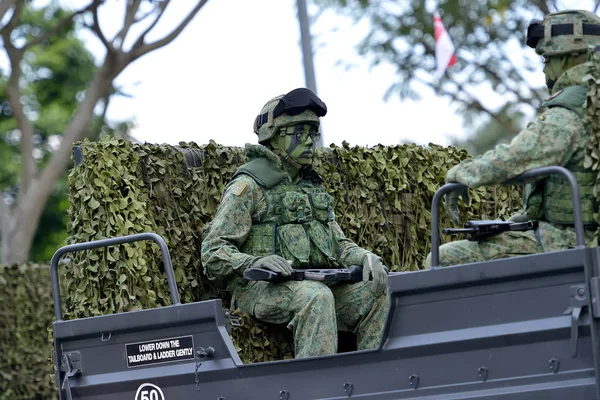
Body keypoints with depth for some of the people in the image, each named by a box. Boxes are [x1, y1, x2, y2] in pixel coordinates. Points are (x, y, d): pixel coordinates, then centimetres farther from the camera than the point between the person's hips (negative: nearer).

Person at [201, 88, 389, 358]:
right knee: (316, 297, -36)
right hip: (261, 287, -7)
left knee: (377, 291, -14)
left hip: (316, 283, 7)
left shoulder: (312, 186, 24)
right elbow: (214, 253, -6)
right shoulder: (248, 186, -1)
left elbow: (337, 242, 23)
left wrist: (363, 257, 0)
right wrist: (255, 262, -25)